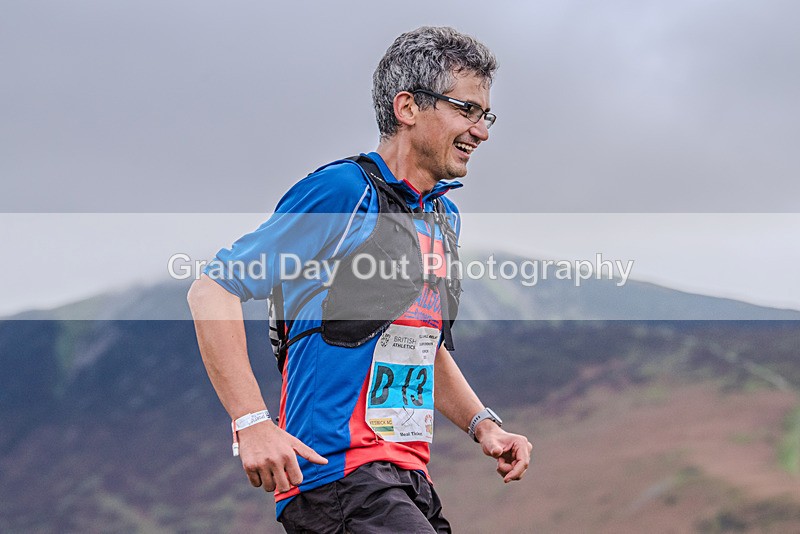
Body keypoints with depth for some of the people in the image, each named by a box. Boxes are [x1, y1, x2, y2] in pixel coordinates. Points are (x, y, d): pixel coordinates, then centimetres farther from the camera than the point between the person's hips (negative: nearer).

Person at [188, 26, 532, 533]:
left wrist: (483, 425, 15)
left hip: (410, 478, 9)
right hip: (335, 471, -9)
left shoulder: (446, 217, 18)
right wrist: (252, 423, -19)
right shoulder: (344, 191, -10)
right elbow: (213, 290, -12)